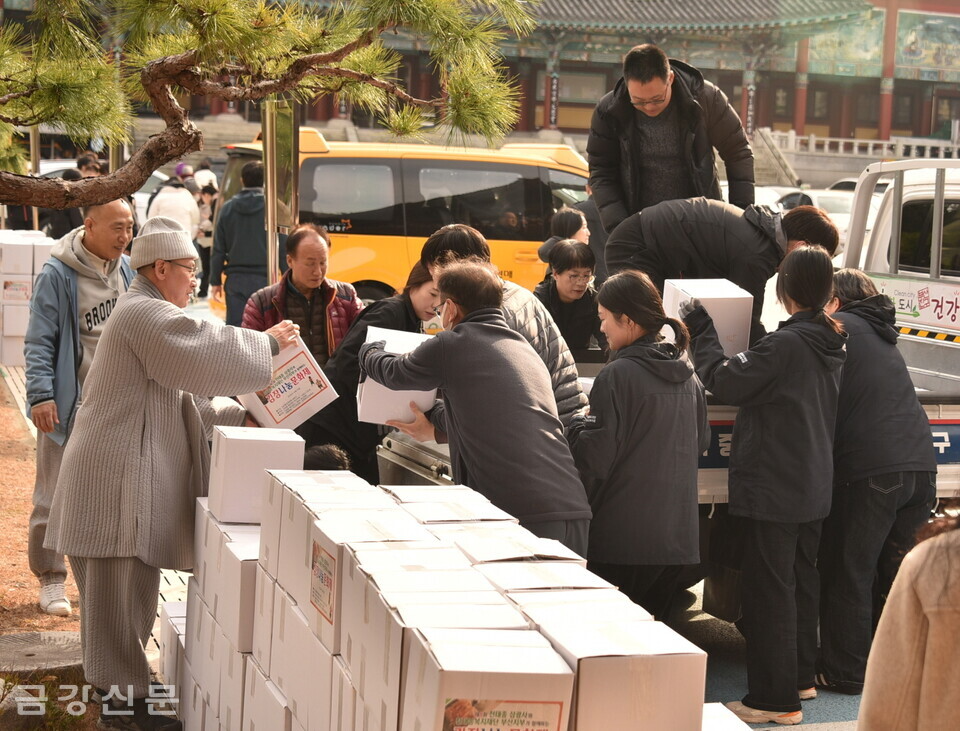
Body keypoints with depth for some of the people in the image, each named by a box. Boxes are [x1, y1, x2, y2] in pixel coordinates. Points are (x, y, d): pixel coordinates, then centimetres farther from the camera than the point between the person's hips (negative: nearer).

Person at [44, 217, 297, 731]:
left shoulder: (147, 313, 23)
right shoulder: (145, 314, -13)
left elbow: (182, 393, 24)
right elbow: (208, 356, -22)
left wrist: (239, 415, 15)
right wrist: (269, 342, -8)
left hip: (130, 475, 11)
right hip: (119, 476, -11)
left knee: (123, 588, 16)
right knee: (123, 587, -7)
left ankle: (114, 679, 24)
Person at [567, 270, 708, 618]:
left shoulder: (618, 376, -13)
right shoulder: (687, 374, 8)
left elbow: (596, 458, -13)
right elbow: (701, 441, 20)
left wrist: (577, 426, 4)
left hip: (625, 536, -7)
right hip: (678, 534, 7)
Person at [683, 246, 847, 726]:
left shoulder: (784, 345, -22)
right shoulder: (831, 344, 5)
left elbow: (724, 381, -17)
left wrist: (700, 331, -4)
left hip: (774, 489, -9)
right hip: (813, 487, 9)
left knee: (770, 590, -3)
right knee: (802, 581, 20)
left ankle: (775, 699, 1)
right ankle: (800, 677, 33)